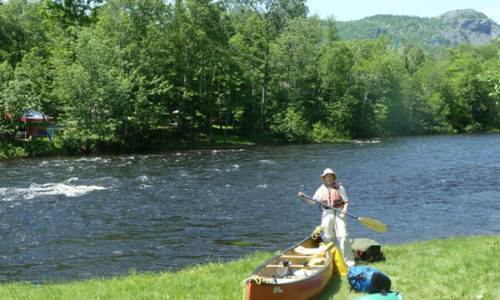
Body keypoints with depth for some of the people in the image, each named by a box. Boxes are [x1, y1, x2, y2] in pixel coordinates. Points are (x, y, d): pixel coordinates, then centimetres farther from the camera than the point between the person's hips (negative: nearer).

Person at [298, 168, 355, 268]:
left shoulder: (339, 187, 7)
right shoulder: (321, 189, 13)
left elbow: (346, 201, 4)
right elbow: (313, 201, 16)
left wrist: (345, 209, -15)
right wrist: (304, 196, 2)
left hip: (339, 213, -3)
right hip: (327, 214, 3)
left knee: (343, 237, -10)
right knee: (328, 238, 5)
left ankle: (349, 261, -8)